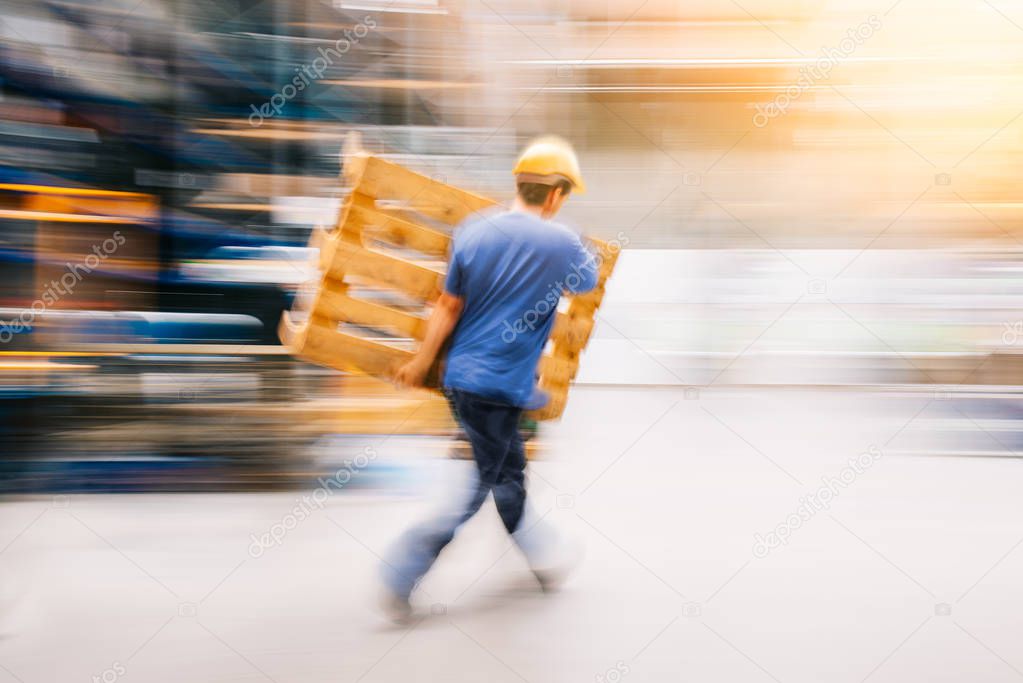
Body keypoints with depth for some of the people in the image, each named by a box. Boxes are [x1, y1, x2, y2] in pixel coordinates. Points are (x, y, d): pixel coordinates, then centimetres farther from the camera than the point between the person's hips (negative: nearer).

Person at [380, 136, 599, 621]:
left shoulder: (472, 231, 0)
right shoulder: (561, 244, -11)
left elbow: (448, 307, 4)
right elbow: (588, 282, 11)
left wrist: (421, 363, 14)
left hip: (461, 376, 7)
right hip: (499, 386, -7)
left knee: (509, 475, 20)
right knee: (475, 487, 5)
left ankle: (543, 557, 37)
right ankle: (399, 579, 5)